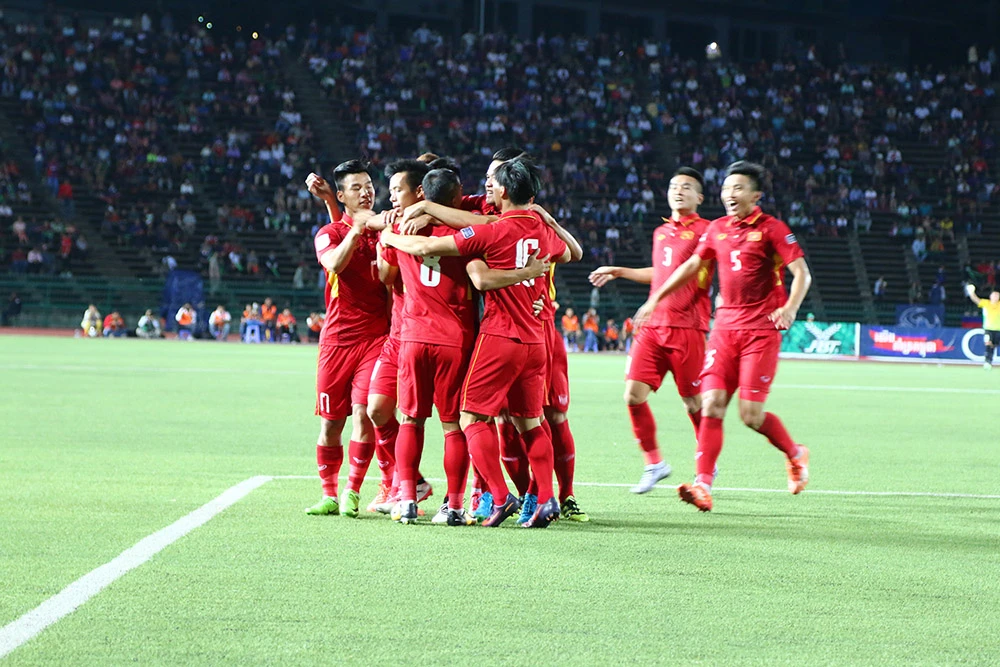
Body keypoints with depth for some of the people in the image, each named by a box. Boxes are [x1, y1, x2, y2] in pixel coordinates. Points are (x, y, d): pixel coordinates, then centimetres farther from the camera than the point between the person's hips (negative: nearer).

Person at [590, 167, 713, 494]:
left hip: (687, 328, -6)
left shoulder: (705, 230, -1)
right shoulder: (661, 232, 19)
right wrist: (619, 272, 39)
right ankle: (654, 463, 9)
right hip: (652, 325, 6)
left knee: (693, 402, 0)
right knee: (634, 395, -5)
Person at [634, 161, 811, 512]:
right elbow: (692, 265, 26)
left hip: (761, 330, -5)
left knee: (751, 413, -9)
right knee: (712, 403, -9)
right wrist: (655, 299, 27)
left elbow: (801, 273, -9)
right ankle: (703, 484, -12)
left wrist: (790, 308, -26)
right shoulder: (716, 230, 13)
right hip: (725, 328, 5)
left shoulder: (771, 229, -4)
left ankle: (795, 454, 19)